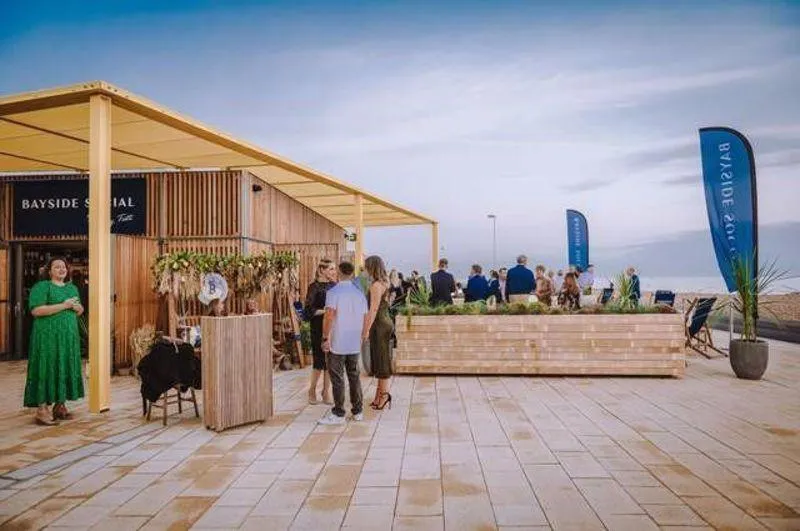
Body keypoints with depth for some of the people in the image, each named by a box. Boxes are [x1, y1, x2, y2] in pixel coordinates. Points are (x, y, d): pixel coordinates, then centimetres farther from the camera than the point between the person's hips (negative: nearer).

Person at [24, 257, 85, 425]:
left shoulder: (72, 287, 16)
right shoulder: (41, 286, -5)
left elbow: (80, 310, 21)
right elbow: (36, 310, -17)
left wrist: (77, 307, -2)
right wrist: (63, 305, -19)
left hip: (68, 336, 7)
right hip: (48, 336, -7)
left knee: (65, 368, 8)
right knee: (47, 368, -6)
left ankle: (60, 405, 17)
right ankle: (42, 410, -3)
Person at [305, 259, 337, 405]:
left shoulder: (334, 286, 9)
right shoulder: (314, 287, -7)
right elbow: (308, 311, -11)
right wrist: (325, 311, -17)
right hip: (319, 328, -5)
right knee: (319, 361, -2)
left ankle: (326, 391, 18)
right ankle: (312, 390, 19)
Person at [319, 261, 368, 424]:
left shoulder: (333, 292, -9)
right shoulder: (360, 293, 8)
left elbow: (329, 316, -18)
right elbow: (365, 319, 9)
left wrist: (325, 338, -11)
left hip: (337, 343, -5)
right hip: (355, 344, 5)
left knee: (337, 377, 2)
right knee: (354, 375, 14)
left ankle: (338, 414, 6)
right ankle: (358, 411, 20)